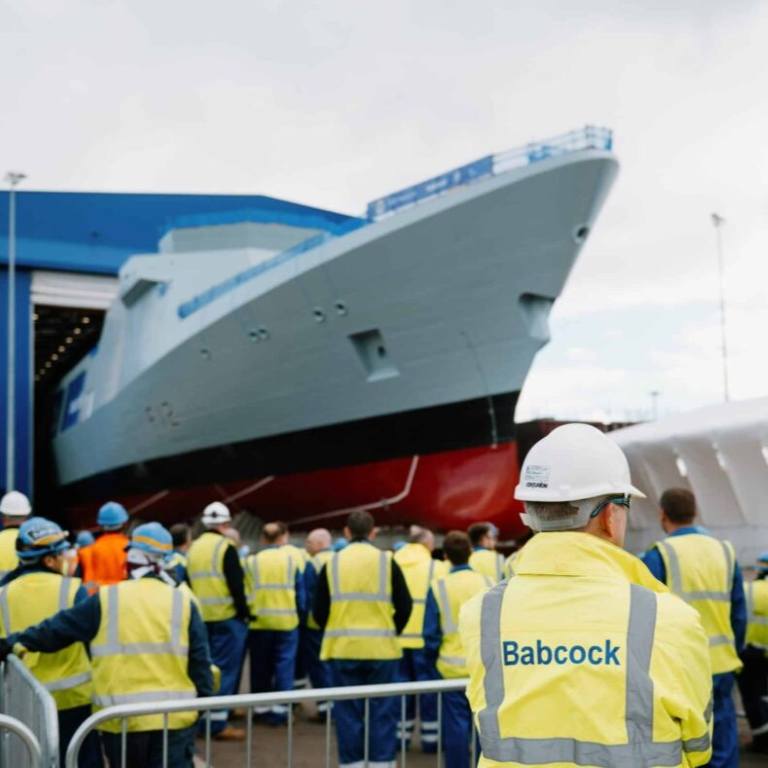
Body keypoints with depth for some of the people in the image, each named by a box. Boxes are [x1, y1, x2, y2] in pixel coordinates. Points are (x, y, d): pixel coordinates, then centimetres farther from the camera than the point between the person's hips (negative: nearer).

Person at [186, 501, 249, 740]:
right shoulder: (225, 547, -10)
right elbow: (236, 585, -15)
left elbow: (189, 583, 14)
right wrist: (244, 613, -8)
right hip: (226, 617, -7)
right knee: (224, 668, -2)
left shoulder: (193, 548, 11)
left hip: (200, 617, 7)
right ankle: (218, 721, -3)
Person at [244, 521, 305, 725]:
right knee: (284, 665, 4)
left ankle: (260, 707, 19)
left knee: (260, 667, 12)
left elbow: (245, 593, 1)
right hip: (287, 621, -1)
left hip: (259, 622, 1)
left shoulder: (251, 561, 0)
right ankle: (280, 707, 0)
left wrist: (248, 613, 11)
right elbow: (300, 591, 2)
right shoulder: (291, 559, -1)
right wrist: (300, 612, 12)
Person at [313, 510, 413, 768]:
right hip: (382, 649, -1)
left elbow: (319, 611, 0)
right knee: (382, 712, 8)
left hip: (342, 650, 1)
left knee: (348, 712, 9)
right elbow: (405, 606, -2)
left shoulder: (332, 564, 1)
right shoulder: (387, 562, -2)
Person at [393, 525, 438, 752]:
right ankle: (430, 737, 9)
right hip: (423, 637, -3)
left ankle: (400, 734, 17)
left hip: (395, 637, 4)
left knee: (401, 683, 13)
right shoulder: (433, 567, -5)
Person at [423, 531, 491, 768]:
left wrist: (435, 658, 11)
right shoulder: (488, 583, -2)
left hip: (452, 668, -1)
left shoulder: (439, 587, -6)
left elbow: (431, 632, -4)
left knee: (457, 725, 6)